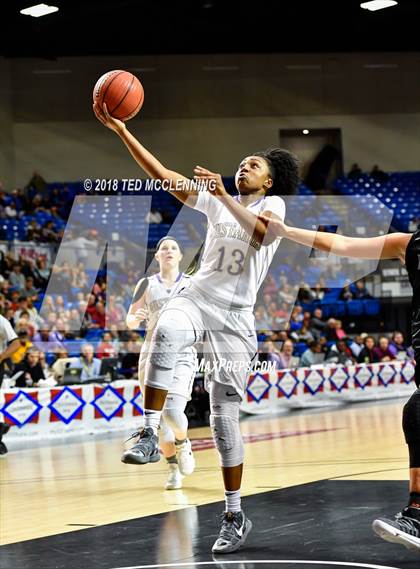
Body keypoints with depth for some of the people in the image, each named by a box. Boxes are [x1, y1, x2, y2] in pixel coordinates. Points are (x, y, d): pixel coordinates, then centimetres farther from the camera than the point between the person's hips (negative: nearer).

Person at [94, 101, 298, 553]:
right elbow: (163, 175, 8)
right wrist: (120, 129, 2)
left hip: (233, 315, -3)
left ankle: (235, 516, 10)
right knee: (165, 334, -37)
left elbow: (261, 232, -20)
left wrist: (224, 196, -24)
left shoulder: (273, 203, 4)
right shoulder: (215, 199, 15)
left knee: (225, 415, -3)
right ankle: (150, 434, -32)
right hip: (195, 298, 3)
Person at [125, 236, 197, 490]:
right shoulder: (147, 284, 9)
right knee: (158, 416, 2)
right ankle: (174, 468, 19)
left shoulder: (193, 284, 6)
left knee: (173, 411, -19)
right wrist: (137, 317, -14)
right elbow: (130, 322, 8)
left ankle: (183, 445, 14)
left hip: (182, 354, -2)